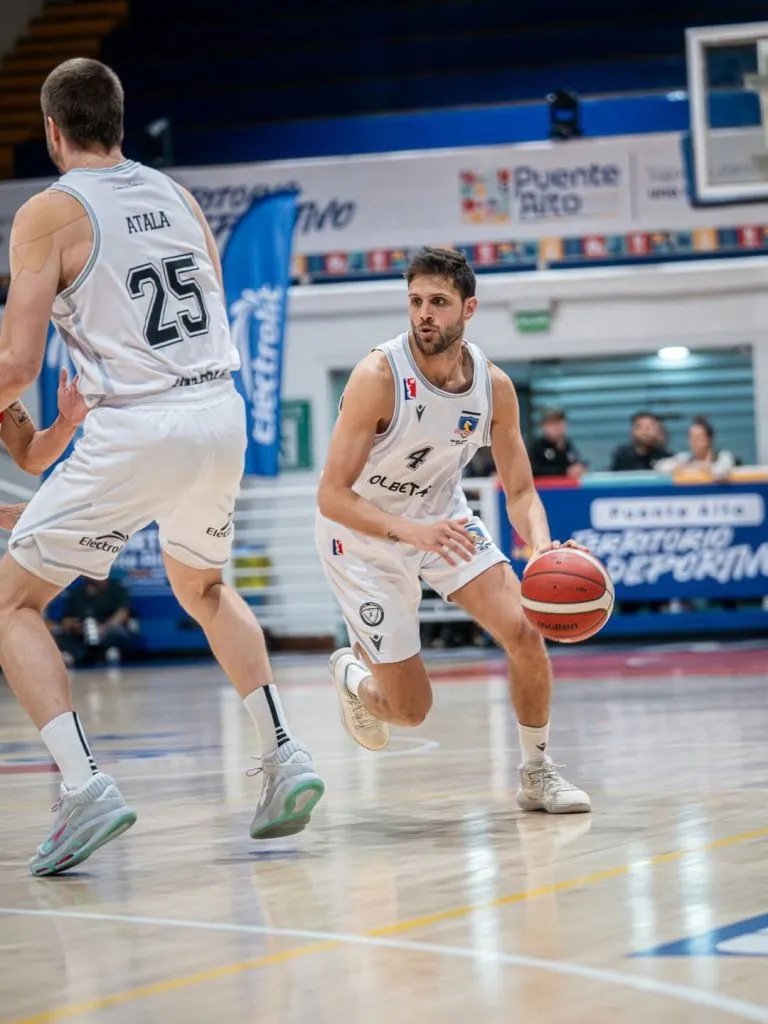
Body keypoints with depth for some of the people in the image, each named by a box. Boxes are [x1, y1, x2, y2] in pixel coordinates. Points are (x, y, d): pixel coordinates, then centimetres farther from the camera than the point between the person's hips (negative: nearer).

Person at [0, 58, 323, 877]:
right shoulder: (177, 197, 16)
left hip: (134, 430, -6)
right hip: (221, 411, 6)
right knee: (202, 587, 31)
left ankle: (84, 787, -12)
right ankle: (284, 759, 20)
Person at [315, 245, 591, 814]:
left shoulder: (494, 385, -14)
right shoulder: (378, 377, -29)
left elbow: (520, 493, -7)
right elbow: (331, 495, -29)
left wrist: (541, 545, -29)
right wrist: (409, 532, -45)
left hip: (444, 517, 4)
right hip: (363, 534, -4)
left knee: (525, 632, -15)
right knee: (411, 709, -4)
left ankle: (537, 772, 7)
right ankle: (352, 674, 34)